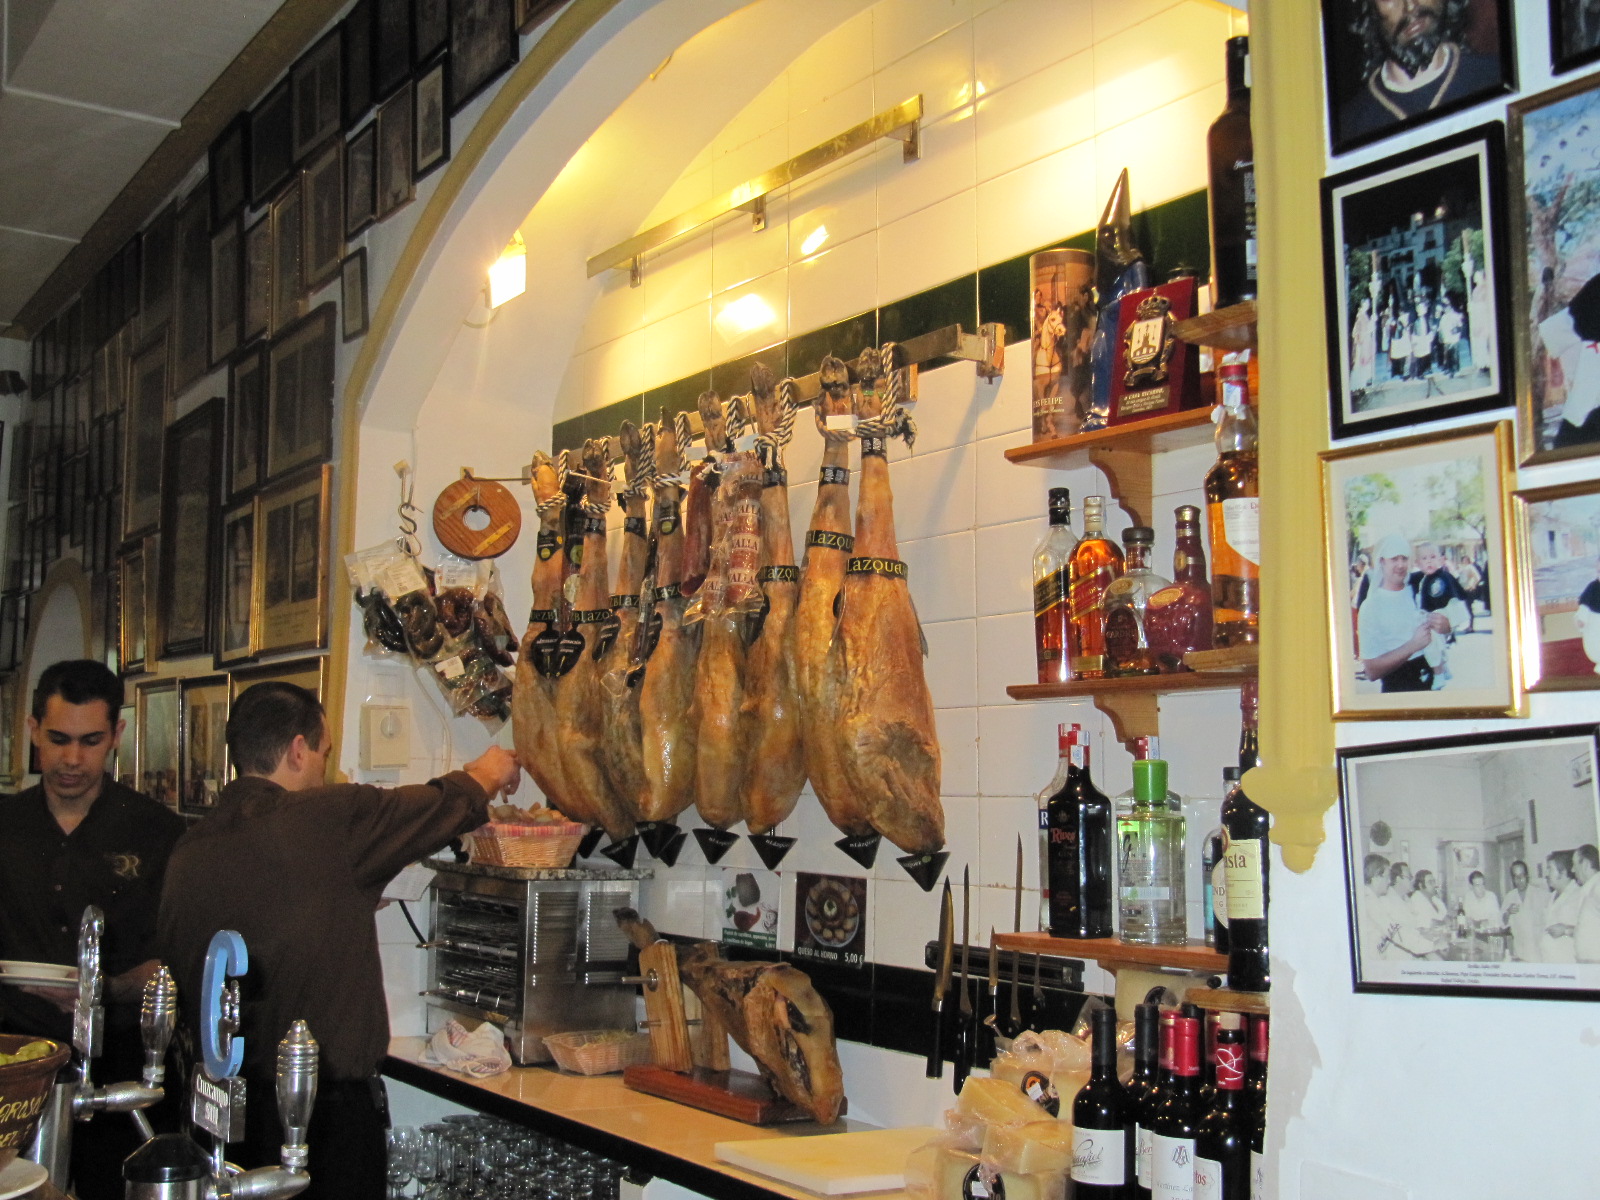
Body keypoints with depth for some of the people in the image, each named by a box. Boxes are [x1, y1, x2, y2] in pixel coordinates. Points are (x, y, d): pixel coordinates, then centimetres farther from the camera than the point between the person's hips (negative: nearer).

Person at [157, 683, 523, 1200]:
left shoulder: (187, 852, 1)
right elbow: (448, 804, 0)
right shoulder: (334, 818, -15)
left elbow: (172, 963, 8)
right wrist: (490, 770, 20)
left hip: (220, 1099, 6)